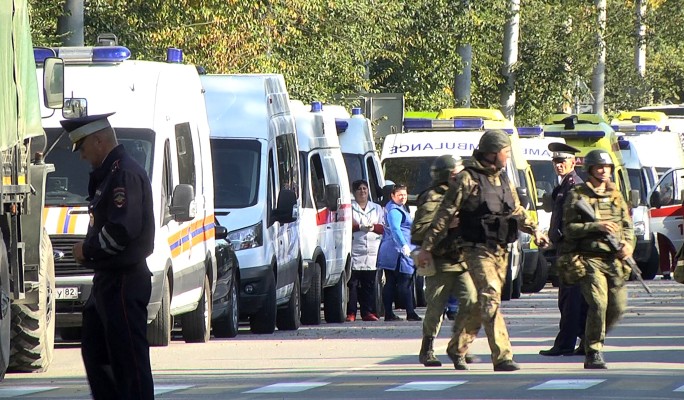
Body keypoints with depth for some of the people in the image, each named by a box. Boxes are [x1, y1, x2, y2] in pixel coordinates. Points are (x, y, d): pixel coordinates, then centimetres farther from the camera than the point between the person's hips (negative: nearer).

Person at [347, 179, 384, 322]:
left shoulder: (377, 208, 18)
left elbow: (383, 228, 10)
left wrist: (373, 227, -10)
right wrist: (360, 227, -17)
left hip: (372, 253, 3)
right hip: (354, 252, -3)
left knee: (369, 283, 2)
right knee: (352, 284, -7)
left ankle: (368, 312, 5)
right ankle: (350, 313, -7)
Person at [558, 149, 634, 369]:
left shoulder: (616, 195, 16)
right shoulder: (577, 196, 0)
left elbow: (627, 225, 20)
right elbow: (569, 228, -6)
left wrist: (628, 244, -1)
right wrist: (596, 226, -17)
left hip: (614, 259, 5)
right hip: (589, 258, -5)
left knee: (618, 308, 2)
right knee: (598, 304, -18)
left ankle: (593, 340, 26)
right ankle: (593, 353, -8)